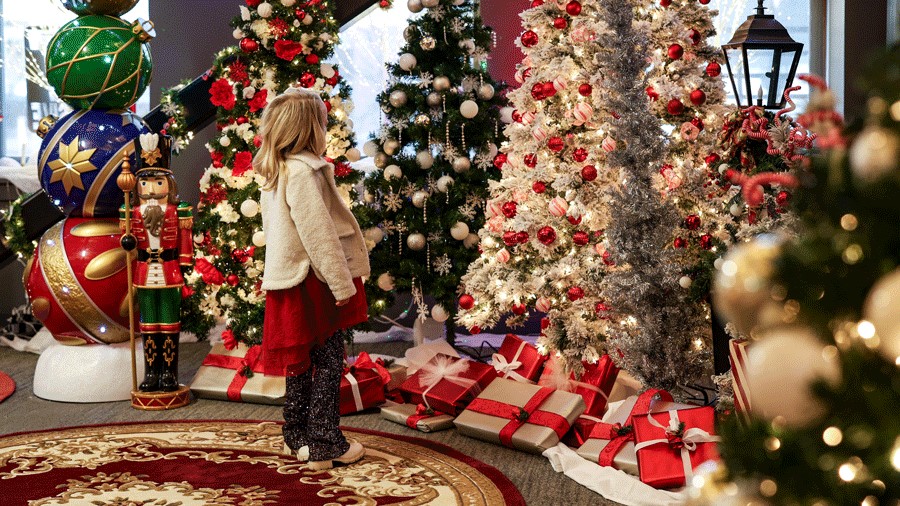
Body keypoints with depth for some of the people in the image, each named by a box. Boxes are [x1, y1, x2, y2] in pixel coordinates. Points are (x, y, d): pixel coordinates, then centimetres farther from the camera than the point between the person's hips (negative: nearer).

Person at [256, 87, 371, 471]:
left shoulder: (275, 172, 11)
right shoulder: (303, 171, -19)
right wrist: (343, 283, -17)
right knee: (328, 360, -1)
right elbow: (319, 234, -22)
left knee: (303, 359, 16)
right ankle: (325, 445, 4)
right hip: (313, 281, -9)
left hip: (290, 278, 9)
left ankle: (298, 437, 25)